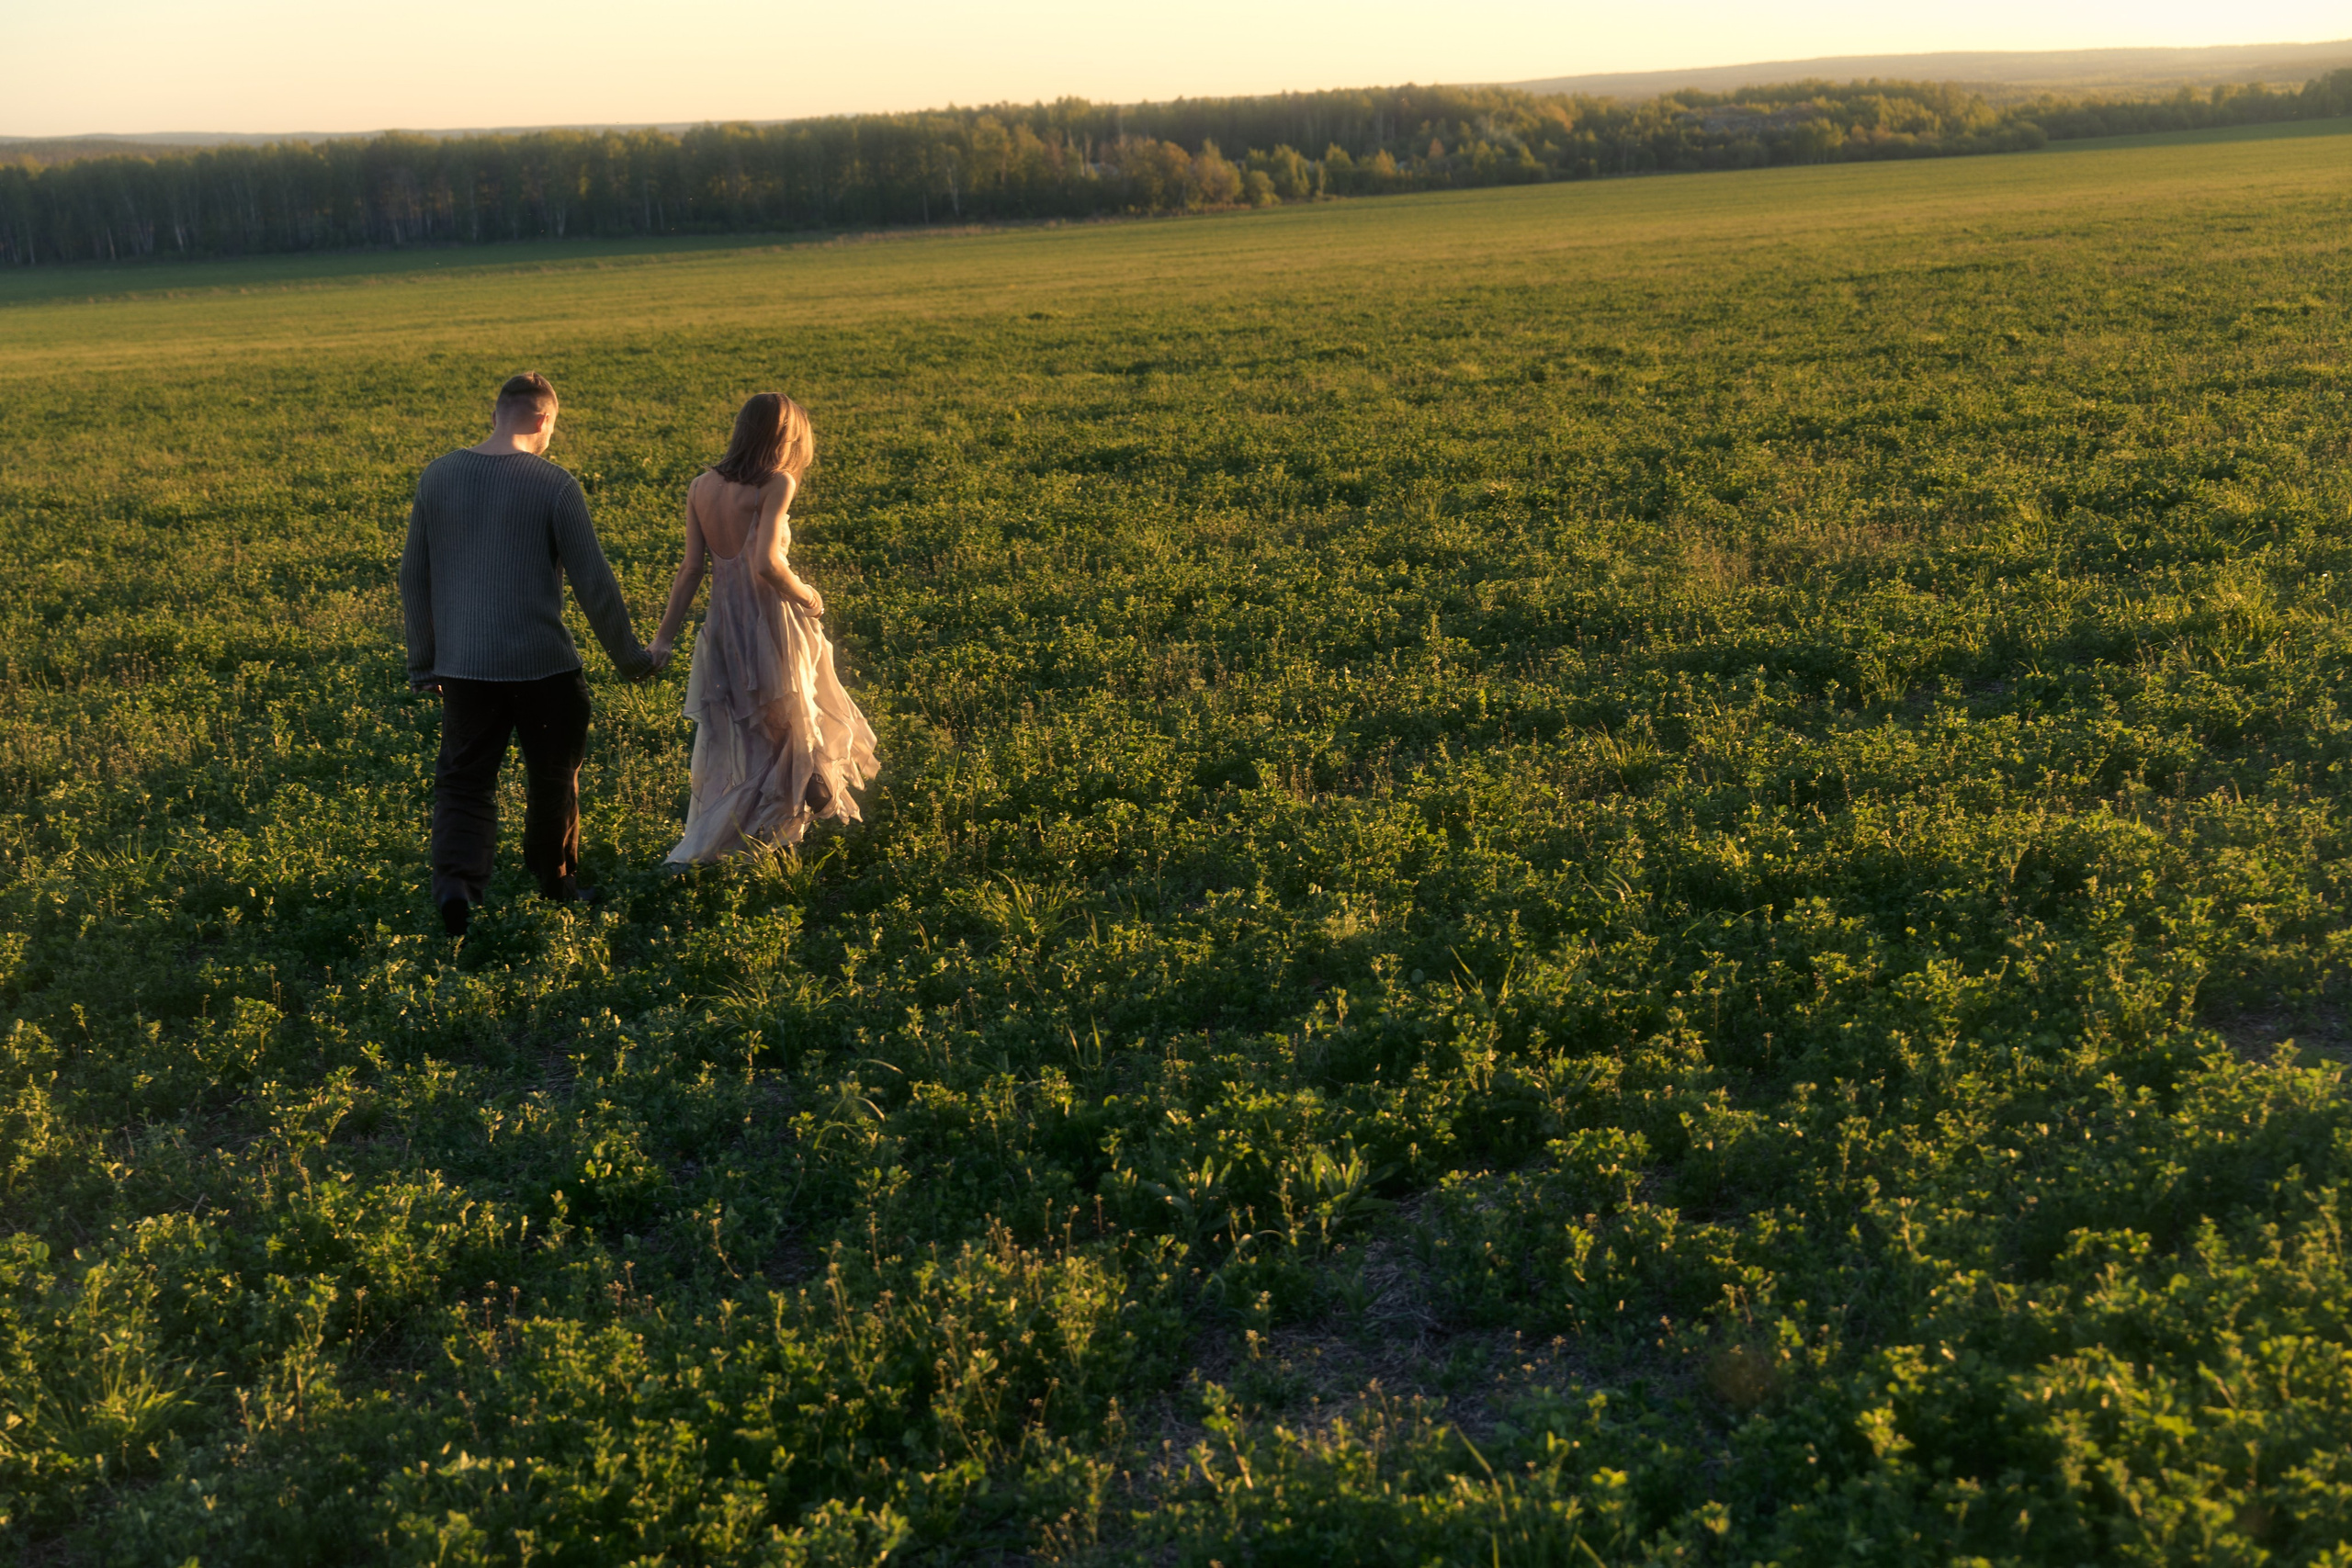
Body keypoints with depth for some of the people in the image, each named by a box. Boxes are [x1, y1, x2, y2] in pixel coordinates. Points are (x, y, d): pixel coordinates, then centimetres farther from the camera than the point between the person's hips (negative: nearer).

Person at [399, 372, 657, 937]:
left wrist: (423, 661, 18)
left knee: (463, 781, 7)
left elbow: (413, 575, 8)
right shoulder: (555, 485, -10)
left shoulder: (437, 477, 2)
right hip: (543, 664, -2)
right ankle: (557, 880, 32)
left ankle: (456, 880, -16)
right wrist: (631, 657, 4)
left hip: (463, 664, 3)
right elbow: (593, 582, -8)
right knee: (553, 777, 17)